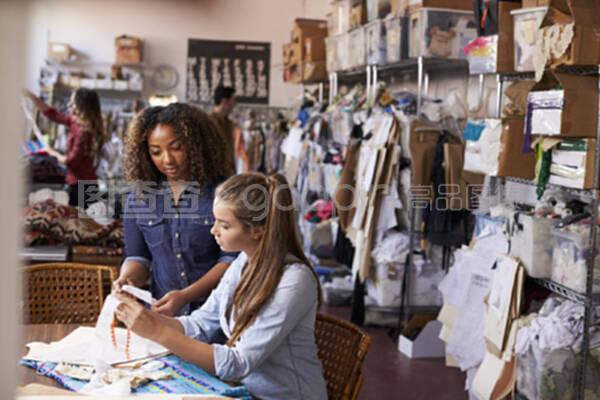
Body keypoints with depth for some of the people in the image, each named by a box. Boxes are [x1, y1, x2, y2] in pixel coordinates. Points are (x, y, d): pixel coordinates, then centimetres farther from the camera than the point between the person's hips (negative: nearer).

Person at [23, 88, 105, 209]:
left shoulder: (84, 132, -21)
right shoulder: (76, 122, 6)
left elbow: (72, 161, -18)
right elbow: (52, 114, 16)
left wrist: (54, 154, 0)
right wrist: (30, 95, 12)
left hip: (82, 185, -9)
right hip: (82, 183, 9)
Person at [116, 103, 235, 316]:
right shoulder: (138, 198, 10)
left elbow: (231, 258, -4)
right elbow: (138, 256, 13)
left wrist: (185, 296, -14)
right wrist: (127, 278, -9)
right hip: (163, 313, 3)